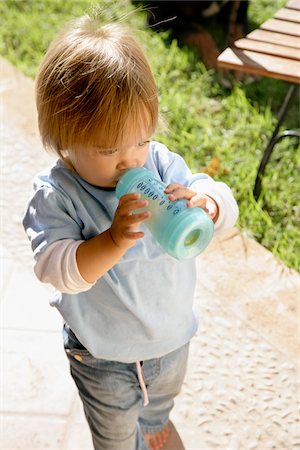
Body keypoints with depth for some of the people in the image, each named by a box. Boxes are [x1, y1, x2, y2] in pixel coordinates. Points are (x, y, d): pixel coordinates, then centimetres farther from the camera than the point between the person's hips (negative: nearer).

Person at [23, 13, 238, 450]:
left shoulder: (161, 164, -18)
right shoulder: (54, 196, -28)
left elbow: (225, 205, -16)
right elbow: (59, 270, -36)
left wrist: (203, 202, -40)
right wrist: (114, 239, -51)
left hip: (172, 334, 5)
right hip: (103, 355, -4)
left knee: (161, 399, 38)